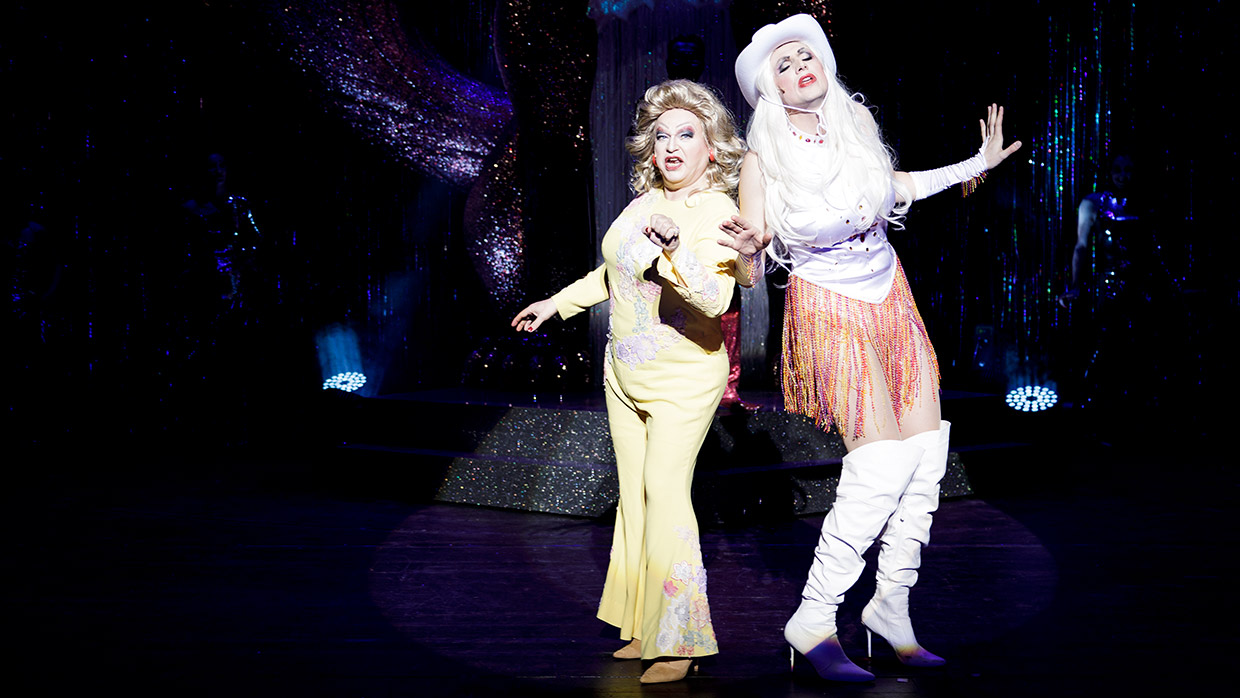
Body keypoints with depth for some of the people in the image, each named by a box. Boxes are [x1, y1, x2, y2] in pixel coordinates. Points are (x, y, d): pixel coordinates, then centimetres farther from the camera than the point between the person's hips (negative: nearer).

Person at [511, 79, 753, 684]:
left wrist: (674, 246, -44)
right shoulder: (646, 202, 6)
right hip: (625, 372, 7)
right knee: (634, 495, 9)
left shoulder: (718, 213, -15)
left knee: (665, 492, -16)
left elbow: (714, 298, -30)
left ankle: (679, 643, -10)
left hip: (683, 376, -7)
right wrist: (557, 303, 29)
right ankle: (644, 630, 17)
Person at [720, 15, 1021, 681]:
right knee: (881, 458, -18)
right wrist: (745, 246, -36)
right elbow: (746, 241, -12)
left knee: (926, 448, -1)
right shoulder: (764, 158, -12)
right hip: (828, 308, -6)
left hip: (891, 298, 6)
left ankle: (891, 603, 13)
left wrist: (975, 164, 23)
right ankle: (812, 620, -11)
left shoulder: (856, 122, 2)